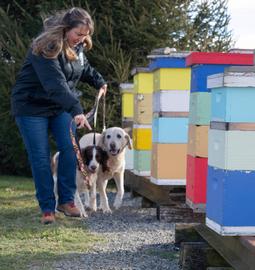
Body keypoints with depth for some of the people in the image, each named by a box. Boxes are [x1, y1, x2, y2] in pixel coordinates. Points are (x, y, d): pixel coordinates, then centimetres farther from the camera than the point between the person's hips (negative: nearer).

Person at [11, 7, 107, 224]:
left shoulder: (77, 47, -1)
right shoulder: (45, 48, -26)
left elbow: (85, 68, 24)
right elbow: (55, 84, -38)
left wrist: (99, 82, 22)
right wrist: (76, 110, -47)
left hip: (61, 106, 6)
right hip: (32, 107, -6)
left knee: (69, 150, -6)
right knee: (41, 157, -6)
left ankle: (66, 200, 5)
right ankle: (47, 208, 1)